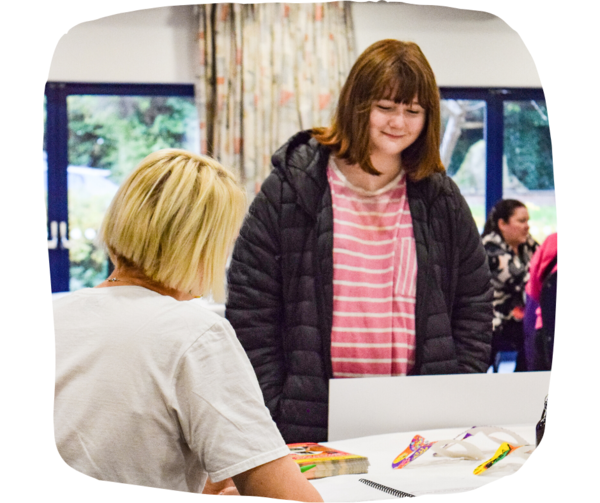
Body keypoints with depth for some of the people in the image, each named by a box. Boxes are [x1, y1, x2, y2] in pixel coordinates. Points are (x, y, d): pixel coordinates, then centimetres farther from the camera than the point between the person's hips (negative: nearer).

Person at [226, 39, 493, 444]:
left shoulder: (441, 199, 8)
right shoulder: (290, 189, -2)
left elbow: (474, 308, 13)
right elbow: (250, 309, -3)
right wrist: (274, 411, -8)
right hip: (312, 422, -2)